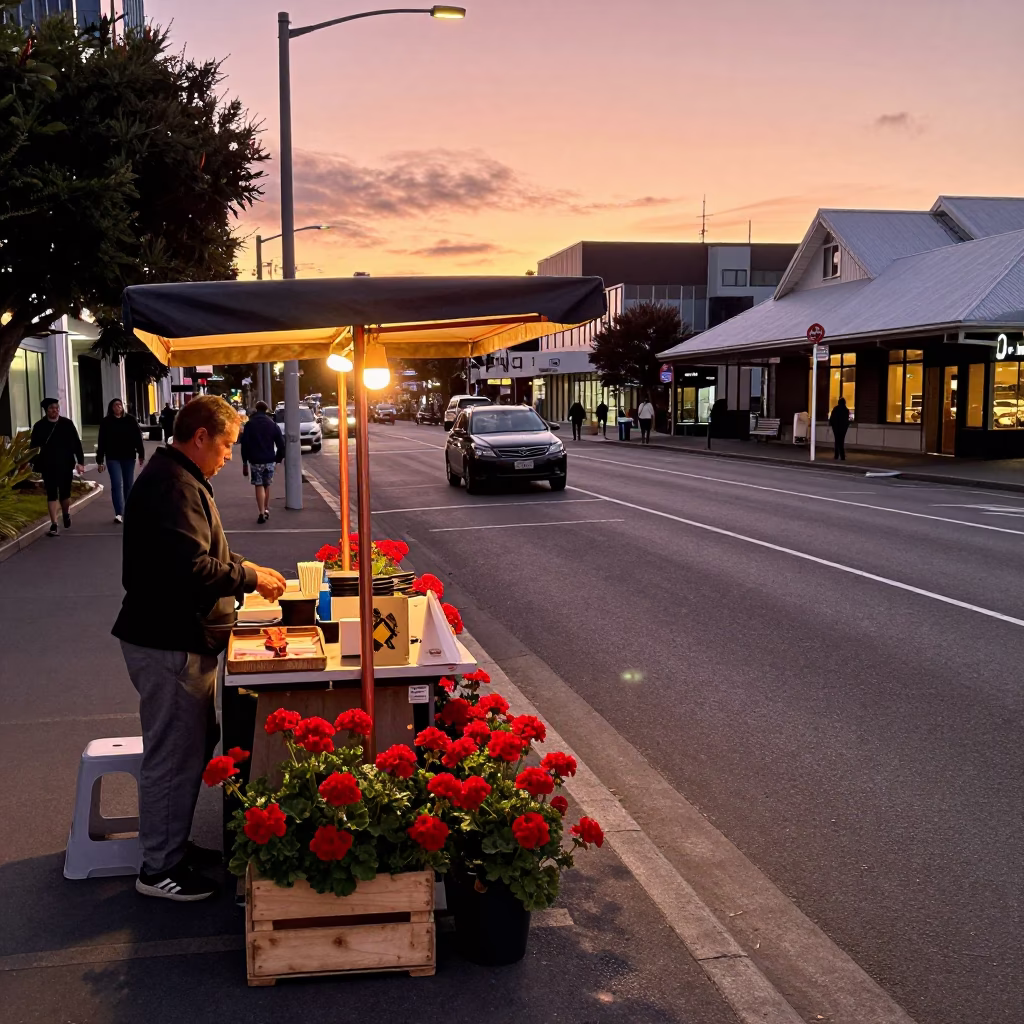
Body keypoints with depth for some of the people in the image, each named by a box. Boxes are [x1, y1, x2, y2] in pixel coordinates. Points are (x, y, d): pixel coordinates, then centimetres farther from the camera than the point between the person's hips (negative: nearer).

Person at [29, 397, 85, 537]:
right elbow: (34, 447, 1)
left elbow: (77, 443, 0)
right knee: (51, 495, 0)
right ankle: (54, 525, 3)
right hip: (48, 466, 0)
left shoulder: (67, 423, -1)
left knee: (65, 493, 8)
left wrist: (80, 461, -5)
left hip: (66, 465, 0)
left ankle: (66, 513, 38)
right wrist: (33, 464, -6)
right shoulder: (39, 426, -1)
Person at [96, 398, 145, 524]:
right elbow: (101, 442, 0)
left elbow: (138, 438, 1)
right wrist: (100, 461, -1)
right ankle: (118, 513, -7)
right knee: (116, 484, -7)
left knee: (128, 484, 10)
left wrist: (141, 455, -3)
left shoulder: (130, 420, 0)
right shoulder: (106, 422, -1)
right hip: (113, 458, -1)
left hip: (129, 457, 1)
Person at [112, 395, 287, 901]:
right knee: (174, 754, 0)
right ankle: (159, 869, 13)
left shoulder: (180, 478, 14)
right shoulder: (174, 486, -21)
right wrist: (250, 578, -16)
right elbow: (191, 569, -29)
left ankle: (172, 845, 33)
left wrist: (246, 570, 11)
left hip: (177, 637, 11)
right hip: (169, 644, -11)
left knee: (193, 743, 20)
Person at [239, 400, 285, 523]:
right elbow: (280, 443, 1)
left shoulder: (250, 424, -2)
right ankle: (266, 509, 22)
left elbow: (244, 444, -5)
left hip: (255, 460, -2)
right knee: (267, 485, 17)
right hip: (269, 460, 2)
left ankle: (262, 512, -12)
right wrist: (279, 457, 9)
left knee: (259, 486, -2)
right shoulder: (272, 424, 4)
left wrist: (245, 461, -1)